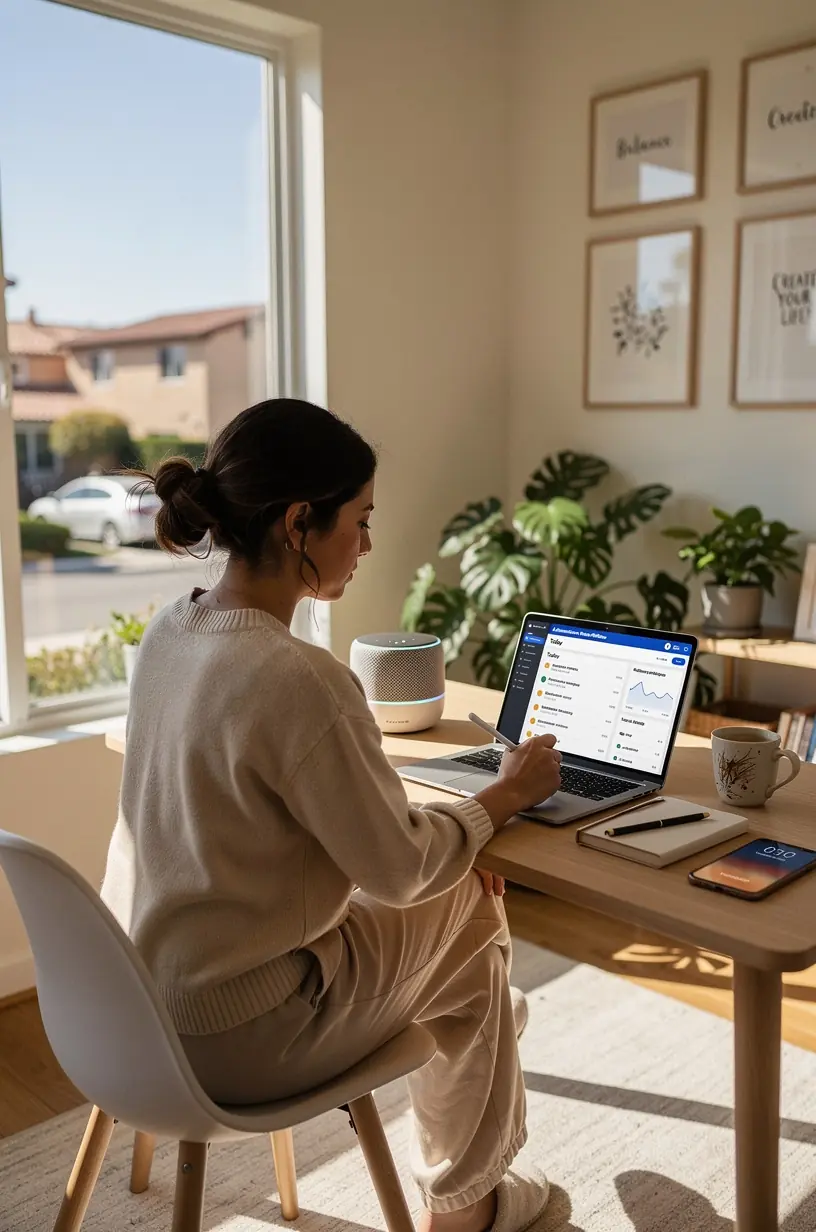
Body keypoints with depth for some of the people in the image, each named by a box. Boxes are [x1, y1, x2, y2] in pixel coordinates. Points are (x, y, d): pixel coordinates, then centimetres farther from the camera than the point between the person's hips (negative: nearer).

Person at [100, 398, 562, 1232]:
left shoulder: (167, 633, -3)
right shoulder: (296, 679, -29)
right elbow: (399, 870, -18)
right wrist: (506, 795, -3)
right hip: (230, 1040, -8)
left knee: (452, 884, 19)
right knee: (471, 915, 12)